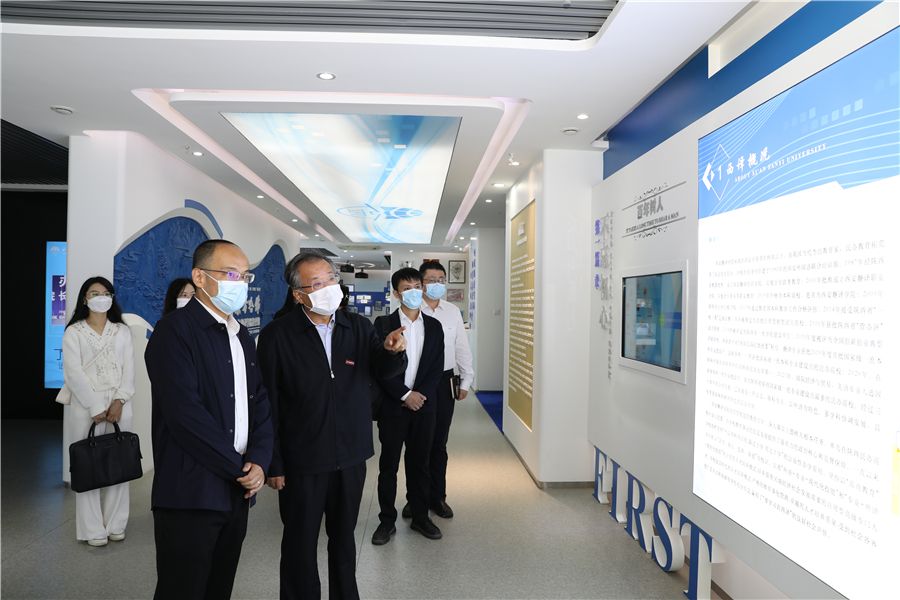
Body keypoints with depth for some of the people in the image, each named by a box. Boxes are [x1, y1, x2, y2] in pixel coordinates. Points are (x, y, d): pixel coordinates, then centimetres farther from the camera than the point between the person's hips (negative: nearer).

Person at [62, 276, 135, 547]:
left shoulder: (122, 331, 12)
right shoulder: (74, 332, 4)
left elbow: (128, 369, 5)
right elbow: (73, 373, -6)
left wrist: (119, 401, -10)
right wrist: (96, 407, -13)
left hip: (118, 407, 2)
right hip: (86, 408, -2)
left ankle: (115, 525, 13)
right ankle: (93, 529, 9)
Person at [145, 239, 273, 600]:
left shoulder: (242, 336, 13)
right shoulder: (175, 331, -11)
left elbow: (260, 404, 11)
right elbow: (185, 414, -20)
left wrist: (258, 461, -5)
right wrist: (239, 468, -13)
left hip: (237, 490, 7)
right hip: (190, 493, -7)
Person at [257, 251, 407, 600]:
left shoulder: (359, 327, 1)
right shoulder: (277, 335, -11)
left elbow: (386, 370, 1)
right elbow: (268, 404, -10)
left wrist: (393, 350, -23)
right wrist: (273, 464, -10)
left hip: (351, 456, 4)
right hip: (302, 462, -4)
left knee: (343, 536, 22)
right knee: (300, 543, 14)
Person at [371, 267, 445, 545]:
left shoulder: (433, 326, 7)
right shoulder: (384, 323, -3)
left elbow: (437, 366, 3)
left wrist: (421, 395, -10)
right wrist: (405, 395, -13)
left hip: (423, 405, 2)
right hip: (392, 406, -2)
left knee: (420, 463, 12)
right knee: (388, 465, 7)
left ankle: (420, 517, 26)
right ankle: (387, 520, 20)